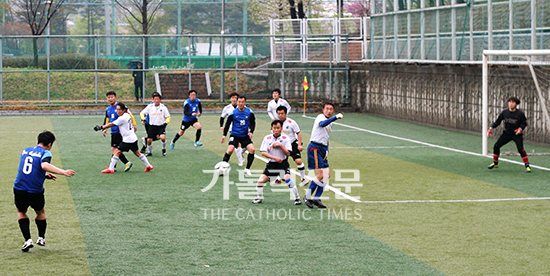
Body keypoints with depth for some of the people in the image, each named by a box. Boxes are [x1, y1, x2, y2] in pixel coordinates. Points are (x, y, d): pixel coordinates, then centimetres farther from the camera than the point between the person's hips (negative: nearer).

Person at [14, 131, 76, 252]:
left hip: (19, 189, 3)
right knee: (40, 213, 25)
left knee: (21, 212, 24)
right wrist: (63, 172, -27)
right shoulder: (45, 153, -4)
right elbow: (44, 165, -26)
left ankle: (28, 240, 9)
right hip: (36, 191, -3)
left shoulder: (25, 151, 15)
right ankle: (41, 238, 35)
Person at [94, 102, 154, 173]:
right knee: (137, 153, 20)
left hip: (128, 140, -9)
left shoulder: (122, 118, -19)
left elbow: (112, 124, -14)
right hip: (133, 138, 9)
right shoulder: (127, 115, 8)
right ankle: (148, 166, 26)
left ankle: (110, 169, -12)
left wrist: (101, 127, -9)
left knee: (117, 152, -9)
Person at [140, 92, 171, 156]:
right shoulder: (150, 107, 0)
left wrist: (166, 123, -10)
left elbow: (168, 117, 6)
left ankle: (164, 149, 3)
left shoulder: (163, 107, -2)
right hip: (152, 126, 2)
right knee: (149, 140, -3)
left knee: (162, 137, -25)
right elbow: (142, 113, 8)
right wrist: (143, 119, -10)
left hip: (161, 126, -2)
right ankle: (150, 152, 22)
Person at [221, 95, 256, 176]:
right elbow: (228, 123, 0)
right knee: (230, 150, -20)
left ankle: (247, 169, 0)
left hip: (245, 136, 2)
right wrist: (224, 135, -5)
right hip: (235, 135, -2)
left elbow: (252, 123, 7)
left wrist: (251, 131, -10)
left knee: (252, 149, -15)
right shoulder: (233, 112, -7)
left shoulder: (249, 112, -2)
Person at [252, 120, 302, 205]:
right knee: (261, 180, -7)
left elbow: (288, 153, -8)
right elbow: (263, 152, -7)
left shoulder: (286, 138, -3)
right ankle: (260, 197, 18)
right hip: (271, 164, 2)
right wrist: (275, 158, -20)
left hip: (283, 164, -2)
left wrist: (281, 145, -21)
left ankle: (297, 197, -13)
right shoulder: (267, 138, 1)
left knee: (287, 178, -26)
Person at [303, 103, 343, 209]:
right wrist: (336, 117, -45)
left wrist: (326, 150, 19)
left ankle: (316, 199, 10)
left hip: (323, 149, 9)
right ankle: (307, 196, -2)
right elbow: (322, 124, -33)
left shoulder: (330, 124, 20)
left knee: (327, 175, 4)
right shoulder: (320, 117, -7)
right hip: (315, 148, -9)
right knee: (320, 175, -15)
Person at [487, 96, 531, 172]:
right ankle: (495, 163, 20)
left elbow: (524, 123, -4)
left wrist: (521, 129, -23)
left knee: (520, 149, -20)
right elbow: (498, 121, 3)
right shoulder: (504, 112, -5)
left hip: (517, 134, -4)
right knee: (496, 146, -1)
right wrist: (491, 128, -9)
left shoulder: (520, 114, -14)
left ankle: (527, 166, -8)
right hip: (507, 133, 4)